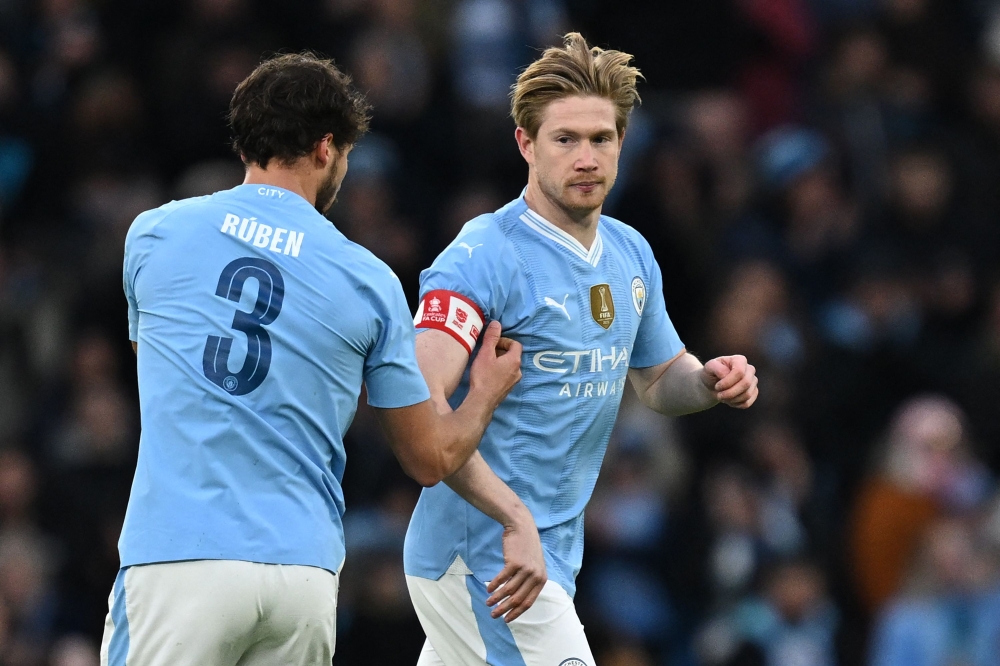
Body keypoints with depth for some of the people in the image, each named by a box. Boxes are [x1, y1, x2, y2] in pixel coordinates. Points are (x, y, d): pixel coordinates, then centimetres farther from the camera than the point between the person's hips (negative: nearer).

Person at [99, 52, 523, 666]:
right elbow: (431, 460, 14)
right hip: (305, 568, 2)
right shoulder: (369, 280, 6)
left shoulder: (153, 234, 7)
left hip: (176, 556, -2)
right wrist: (488, 391, 36)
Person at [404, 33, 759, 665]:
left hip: (552, 557, 8)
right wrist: (514, 520, -32)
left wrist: (711, 380, 2)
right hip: (483, 558, -8)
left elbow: (659, 376, 26)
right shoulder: (482, 258, -16)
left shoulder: (631, 253, 10)